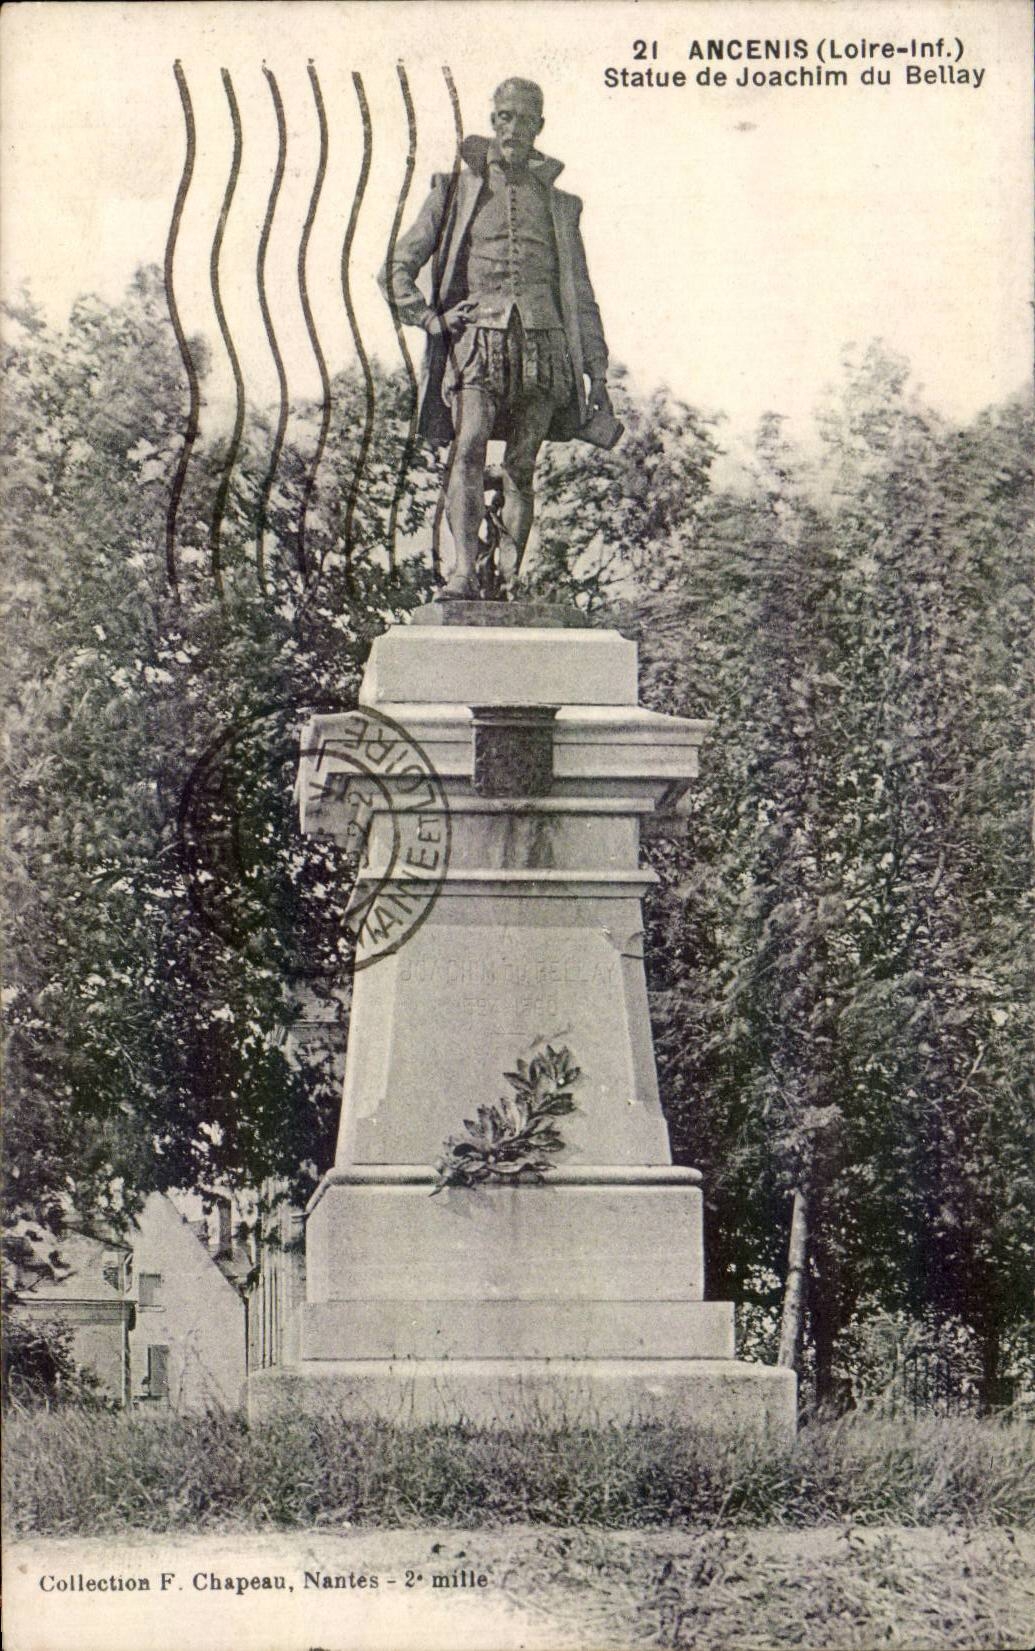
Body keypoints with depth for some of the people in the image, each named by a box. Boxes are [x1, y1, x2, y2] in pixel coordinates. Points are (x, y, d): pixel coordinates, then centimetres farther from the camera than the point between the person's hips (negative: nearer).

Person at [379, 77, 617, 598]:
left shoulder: (558, 204, 21)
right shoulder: (456, 191, 16)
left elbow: (582, 298, 21)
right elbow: (398, 269, 14)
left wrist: (597, 373, 13)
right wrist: (431, 319, -2)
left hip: (543, 342, 2)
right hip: (477, 337, -2)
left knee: (522, 466, -2)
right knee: (468, 448, -22)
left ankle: (510, 580, 0)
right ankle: (465, 571, -31)